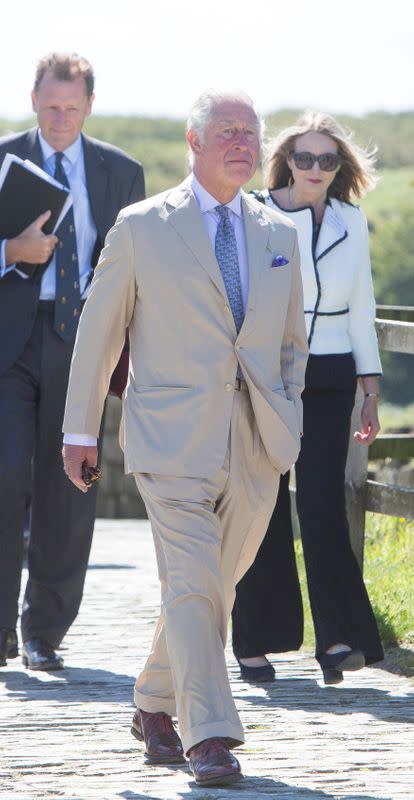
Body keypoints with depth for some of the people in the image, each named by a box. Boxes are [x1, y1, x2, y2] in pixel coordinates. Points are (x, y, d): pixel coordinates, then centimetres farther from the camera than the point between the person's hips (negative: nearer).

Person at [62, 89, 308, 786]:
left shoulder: (277, 234, 13)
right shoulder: (141, 227, 1)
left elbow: (292, 339, 23)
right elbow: (98, 330, 7)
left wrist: (287, 415, 8)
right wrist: (80, 428, 8)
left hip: (256, 443, 4)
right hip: (174, 440, -4)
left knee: (213, 585, 12)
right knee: (191, 584, -14)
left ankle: (155, 706, 31)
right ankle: (209, 737, -15)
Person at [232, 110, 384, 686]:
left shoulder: (351, 222, 10)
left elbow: (361, 309, 15)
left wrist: (370, 387, 12)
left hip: (328, 382, 2)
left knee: (322, 502, -12)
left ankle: (339, 638, -15)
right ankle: (256, 643, 8)